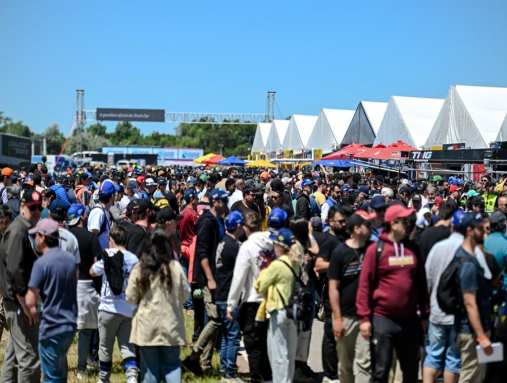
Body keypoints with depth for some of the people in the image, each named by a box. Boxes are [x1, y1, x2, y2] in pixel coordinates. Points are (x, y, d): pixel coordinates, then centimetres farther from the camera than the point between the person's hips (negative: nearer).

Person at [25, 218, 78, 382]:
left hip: (52, 327, -7)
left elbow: (30, 301, -17)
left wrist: (33, 312, 2)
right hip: (70, 324, 7)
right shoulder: (71, 259, 5)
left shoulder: (41, 263, -16)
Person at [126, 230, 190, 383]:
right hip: (170, 324, 0)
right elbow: (185, 294, 3)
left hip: (146, 325, 0)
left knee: (150, 366, 10)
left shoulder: (139, 269, -5)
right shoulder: (175, 267, -6)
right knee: (172, 364, 11)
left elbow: (131, 298, 0)